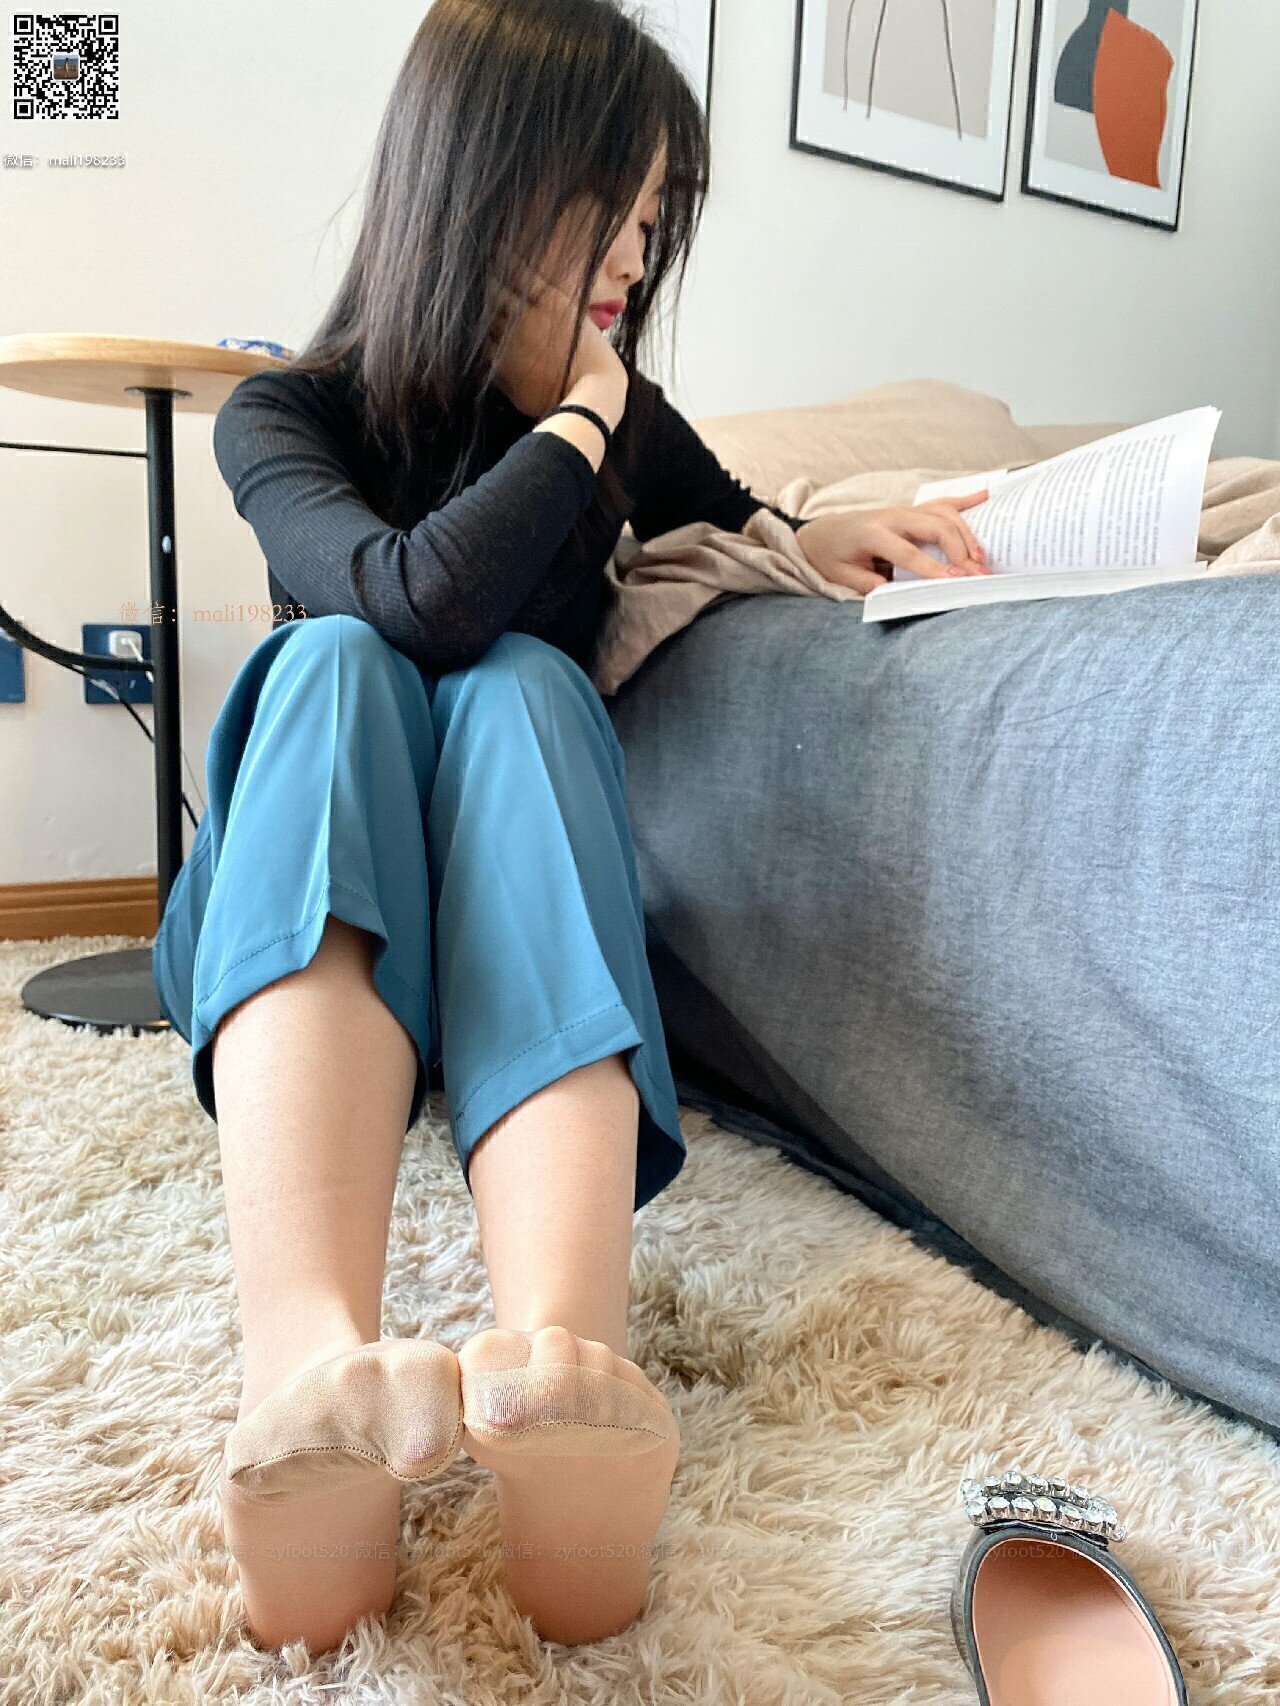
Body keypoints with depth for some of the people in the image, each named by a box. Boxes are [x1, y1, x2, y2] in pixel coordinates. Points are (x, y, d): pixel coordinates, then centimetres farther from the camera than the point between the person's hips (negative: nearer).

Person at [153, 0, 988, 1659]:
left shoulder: (624, 420, 5)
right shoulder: (284, 415, -5)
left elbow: (736, 523, 24)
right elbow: (423, 600, -26)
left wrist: (820, 536, 3)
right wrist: (573, 421, -13)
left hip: (516, 908, 2)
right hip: (298, 932, -1)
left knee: (525, 684, -29)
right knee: (336, 659, -31)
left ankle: (561, 1371, -57)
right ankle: (314, 1376, -56)